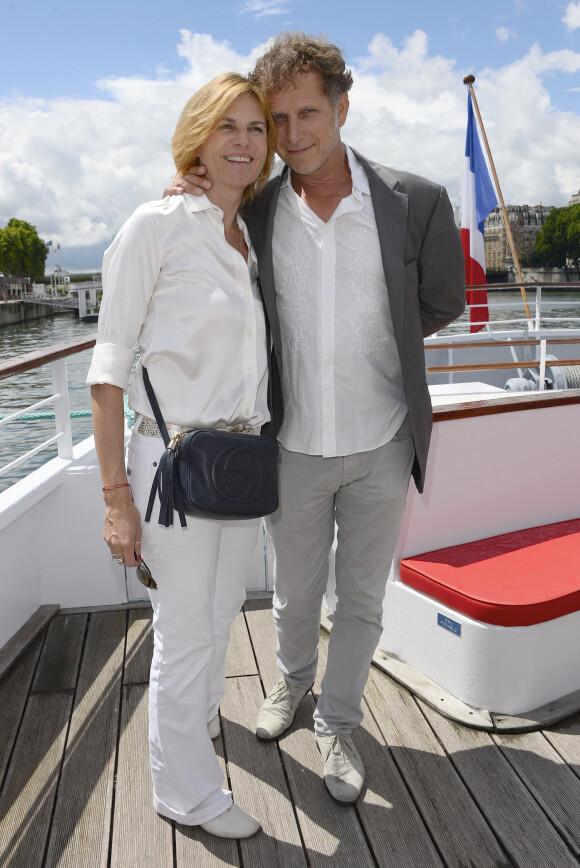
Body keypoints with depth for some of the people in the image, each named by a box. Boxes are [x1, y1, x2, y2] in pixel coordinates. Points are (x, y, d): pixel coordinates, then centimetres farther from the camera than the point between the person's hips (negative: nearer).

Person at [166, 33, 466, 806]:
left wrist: (370, 339, 2)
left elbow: (442, 303, 4)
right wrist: (189, 197, -6)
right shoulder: (253, 212, -5)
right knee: (295, 596, 20)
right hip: (295, 447, 1)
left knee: (361, 603, 15)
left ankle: (336, 724, 40)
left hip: (381, 446, -1)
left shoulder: (416, 203, -9)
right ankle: (293, 679, 52)